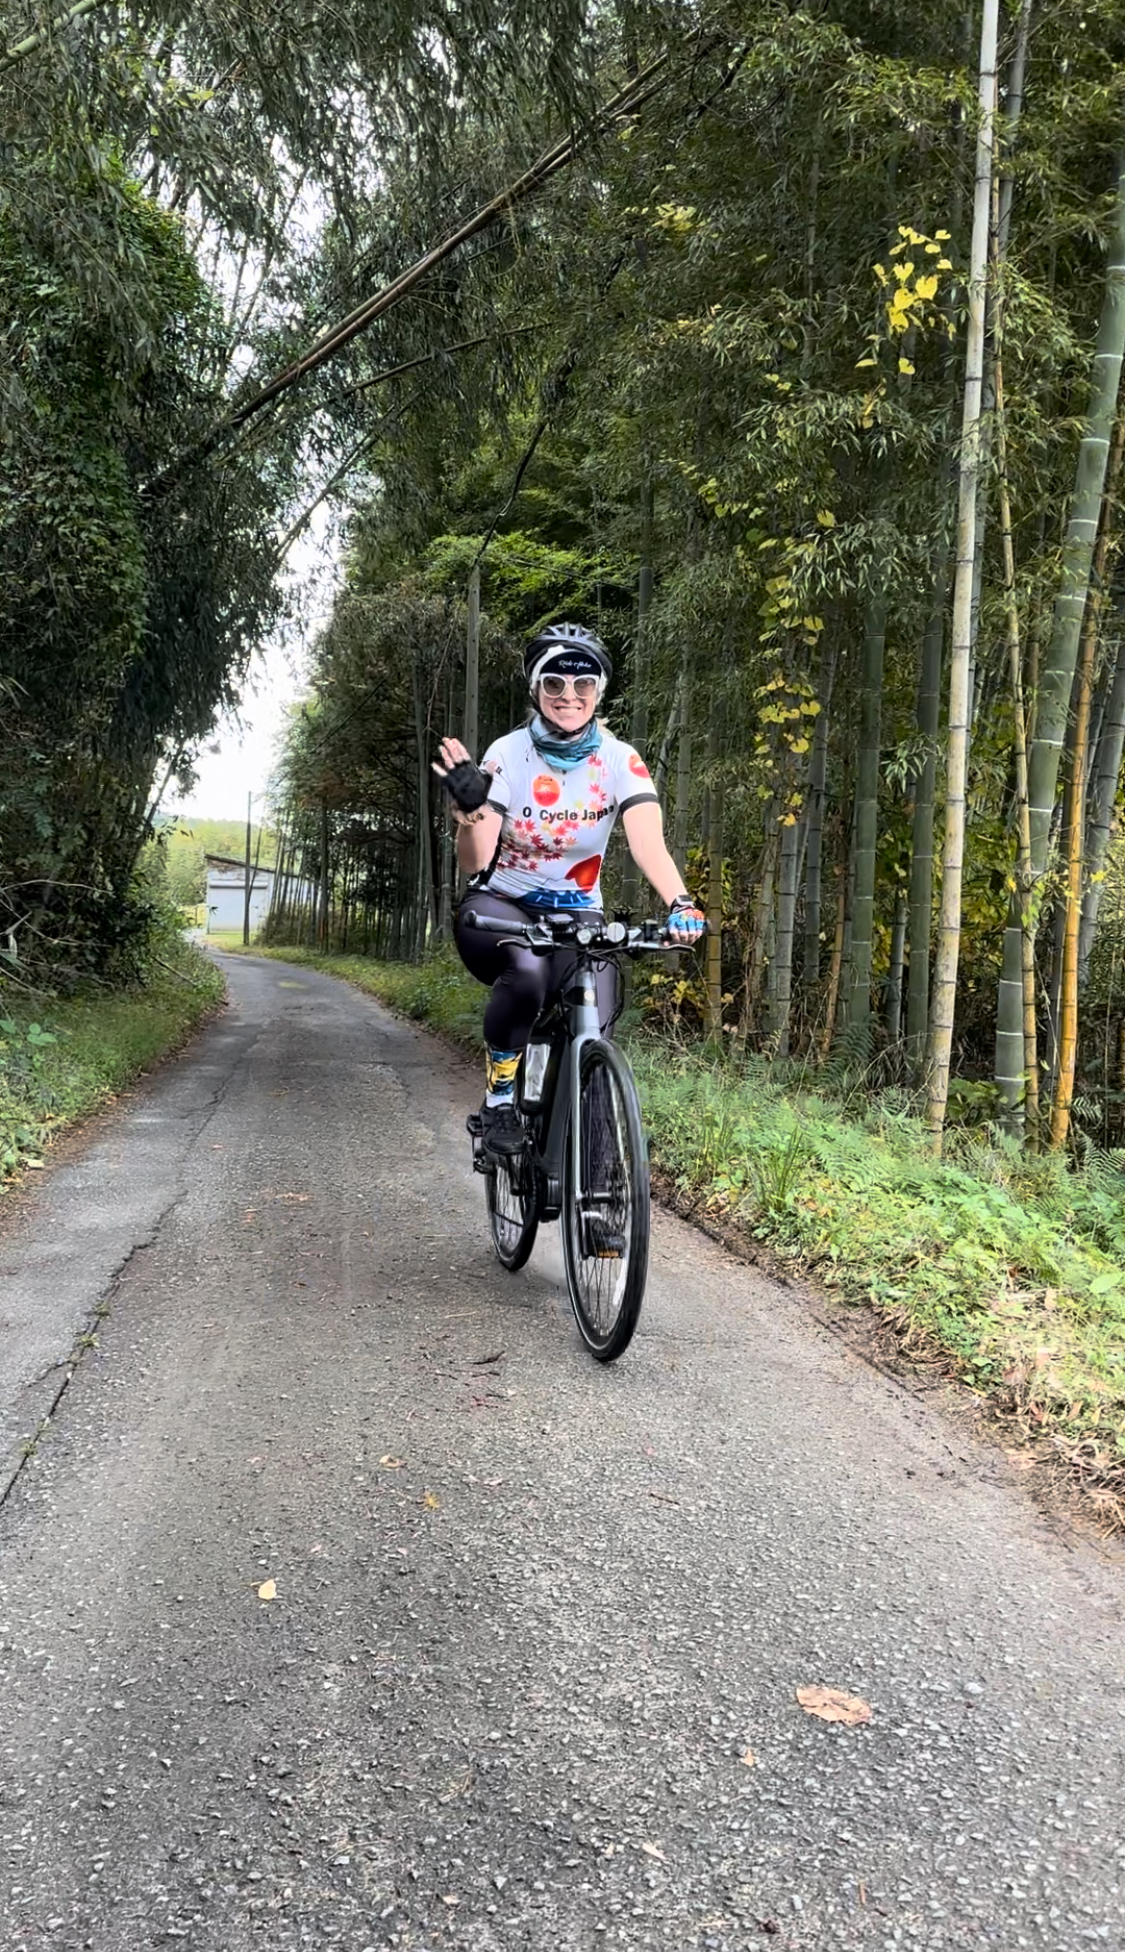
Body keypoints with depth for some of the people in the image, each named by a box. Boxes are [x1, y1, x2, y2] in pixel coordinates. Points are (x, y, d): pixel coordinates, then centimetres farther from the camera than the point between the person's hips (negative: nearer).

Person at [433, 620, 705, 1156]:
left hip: (576, 914, 2)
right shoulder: (508, 754, -12)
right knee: (527, 970, -36)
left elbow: (649, 844, -25)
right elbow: (474, 862, -17)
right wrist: (471, 808, -37)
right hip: (499, 907, -1)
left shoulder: (620, 761, -9)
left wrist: (680, 905, -43)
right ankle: (499, 1096, -13)